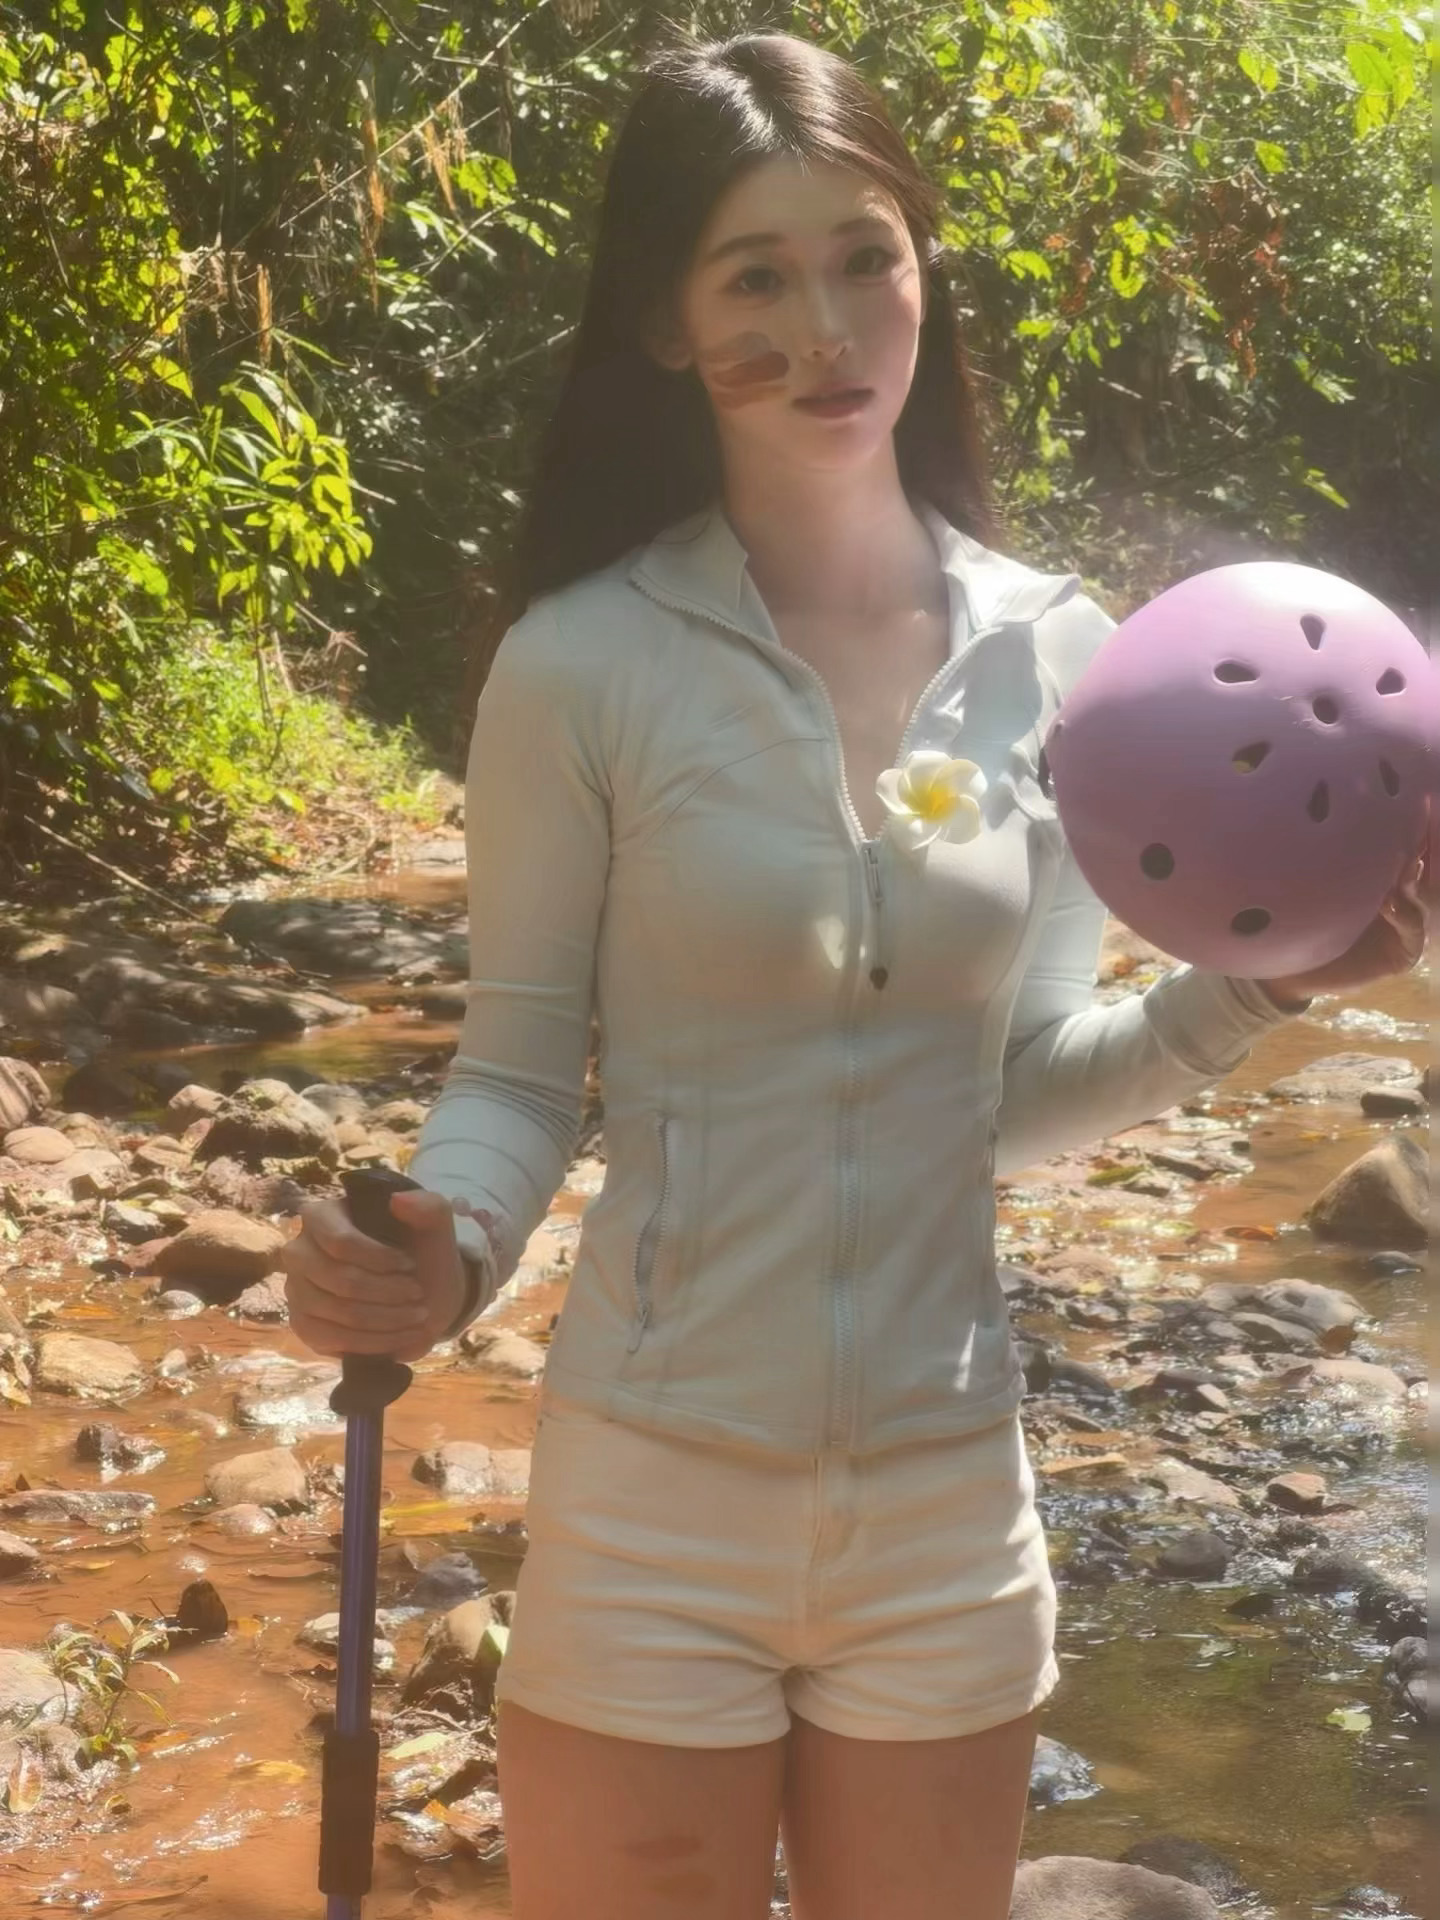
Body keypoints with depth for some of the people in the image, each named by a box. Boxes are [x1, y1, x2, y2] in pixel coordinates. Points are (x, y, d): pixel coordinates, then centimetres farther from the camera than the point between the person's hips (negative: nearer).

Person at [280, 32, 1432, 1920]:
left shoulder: (1057, 655, -1)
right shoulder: (583, 666, -11)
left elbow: (1023, 1089, 6)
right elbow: (520, 1068, -4)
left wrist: (1248, 990, -9)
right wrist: (443, 1249, -23)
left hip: (951, 1503, 3)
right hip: (653, 1502, -3)